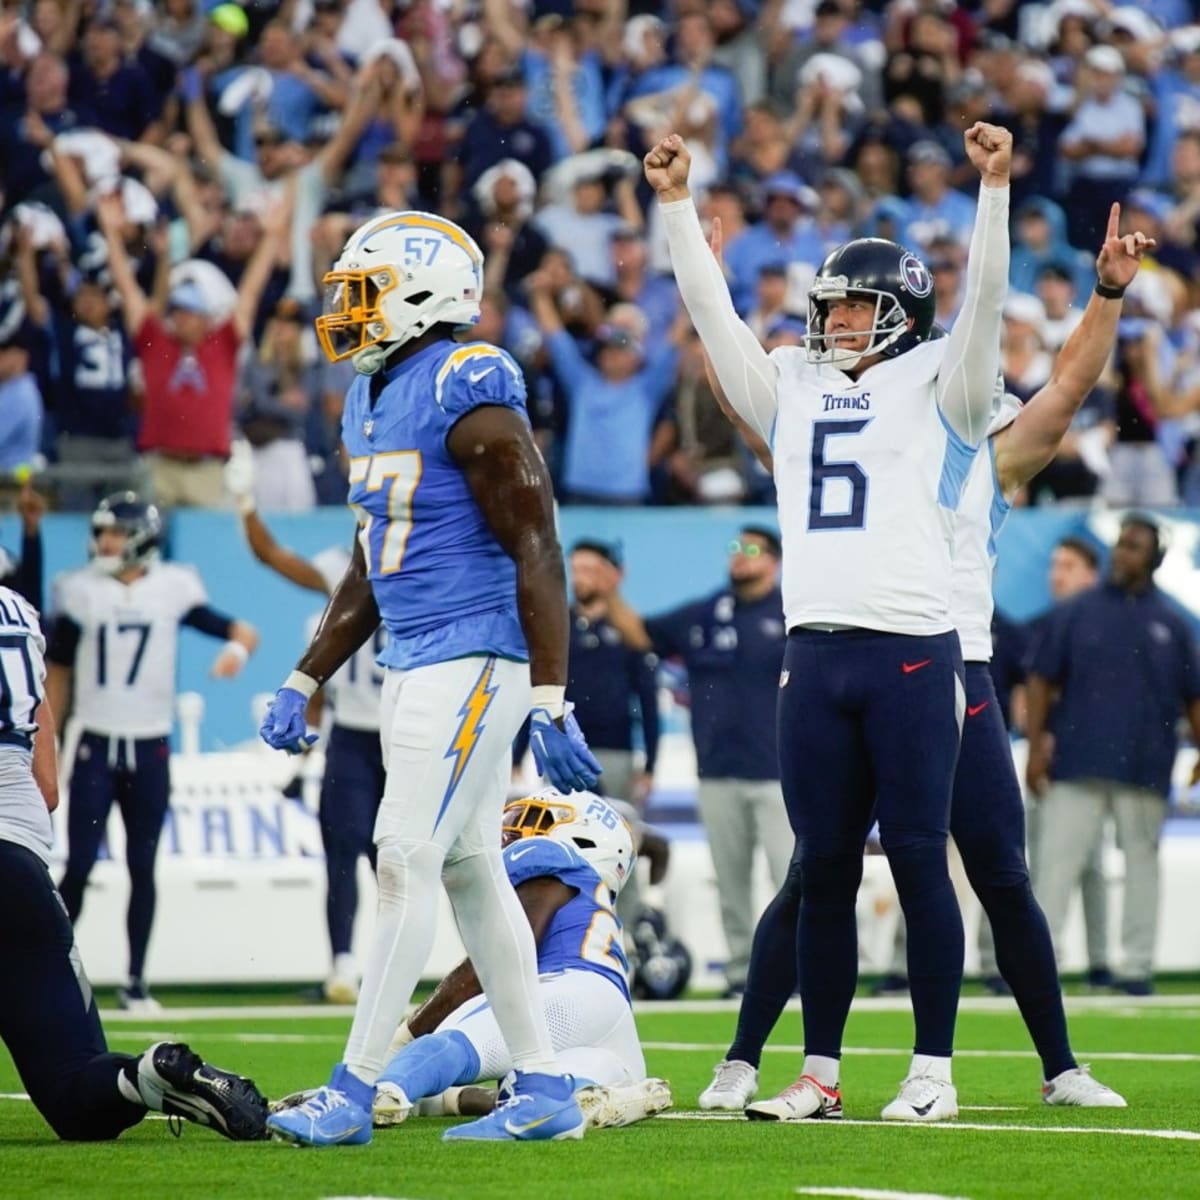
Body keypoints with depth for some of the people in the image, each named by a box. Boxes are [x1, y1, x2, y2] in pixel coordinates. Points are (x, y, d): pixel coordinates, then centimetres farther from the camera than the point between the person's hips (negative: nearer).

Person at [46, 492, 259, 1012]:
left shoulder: (171, 591, -2)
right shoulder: (81, 593, 0)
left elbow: (241, 631, 2)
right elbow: (58, 674, 7)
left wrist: (238, 649, -22)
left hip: (149, 750, 0)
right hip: (96, 748, 0)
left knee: (142, 868, 5)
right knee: (78, 867, -6)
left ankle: (136, 982, 13)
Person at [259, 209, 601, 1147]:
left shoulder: (470, 397, -15)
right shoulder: (371, 401, 14)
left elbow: (538, 555, -17)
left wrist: (550, 703, -21)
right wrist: (303, 684, 19)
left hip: (471, 662, -9)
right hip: (414, 667, 9)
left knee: (407, 862, -9)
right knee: (472, 873, 9)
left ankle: (353, 1093, -7)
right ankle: (545, 1090, 13)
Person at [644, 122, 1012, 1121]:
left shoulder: (937, 393, 7)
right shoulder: (797, 395, 19)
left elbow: (984, 302, -5)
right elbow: (714, 314, 19)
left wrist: (995, 189, -14)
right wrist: (677, 206, 14)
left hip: (912, 652, -4)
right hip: (816, 653, 4)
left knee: (919, 861, -3)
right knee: (825, 869, 6)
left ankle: (933, 1068, 1)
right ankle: (820, 1069, 10)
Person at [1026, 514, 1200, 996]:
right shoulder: (1076, 612, 6)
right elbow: (1041, 680, 4)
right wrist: (1036, 747, -3)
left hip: (1145, 770, 1)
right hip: (1078, 766, -1)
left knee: (1141, 861, 5)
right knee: (1056, 858, -7)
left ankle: (1137, 967, 10)